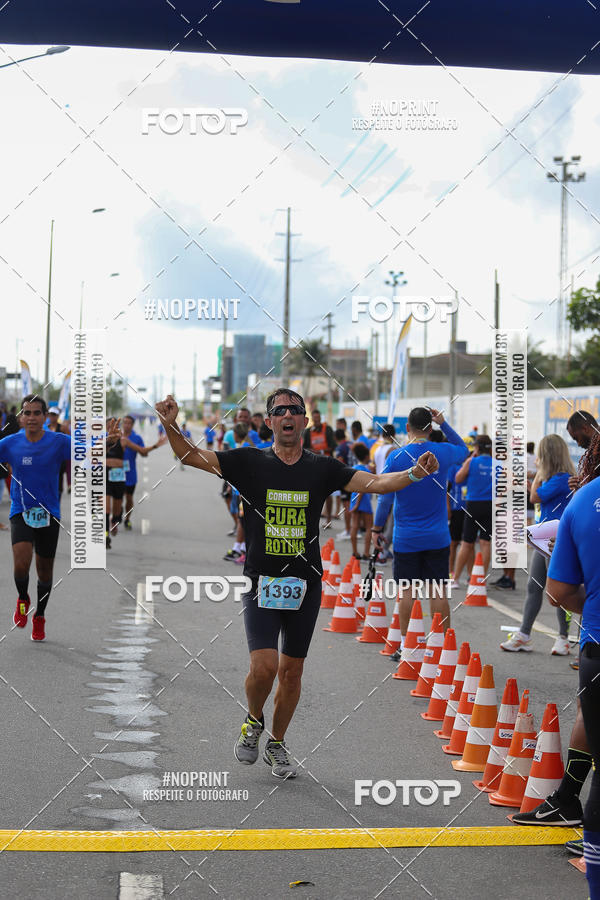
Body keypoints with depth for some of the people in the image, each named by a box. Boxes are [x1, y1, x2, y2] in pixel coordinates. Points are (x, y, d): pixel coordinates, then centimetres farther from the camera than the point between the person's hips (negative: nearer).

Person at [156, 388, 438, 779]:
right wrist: (172, 425, -24)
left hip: (306, 585, 2)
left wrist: (415, 473, -19)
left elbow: (375, 483, -2)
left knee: (291, 672, 9)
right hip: (261, 582, -2)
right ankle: (254, 721, 17)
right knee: (264, 667, -15)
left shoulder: (322, 468, 4)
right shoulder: (249, 462, 0)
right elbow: (192, 456, -5)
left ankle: (277, 743, 30)